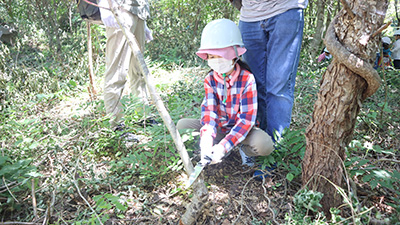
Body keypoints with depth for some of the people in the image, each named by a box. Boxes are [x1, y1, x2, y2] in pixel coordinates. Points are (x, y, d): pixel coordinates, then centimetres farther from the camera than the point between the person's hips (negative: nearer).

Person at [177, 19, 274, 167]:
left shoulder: (247, 79, -21)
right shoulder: (210, 80, -8)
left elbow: (247, 119, -25)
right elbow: (209, 112, -19)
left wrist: (223, 146, -36)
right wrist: (206, 143, -39)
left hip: (241, 129, -3)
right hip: (219, 127, 3)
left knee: (265, 146, -34)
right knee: (182, 125, -15)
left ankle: (245, 149, 2)